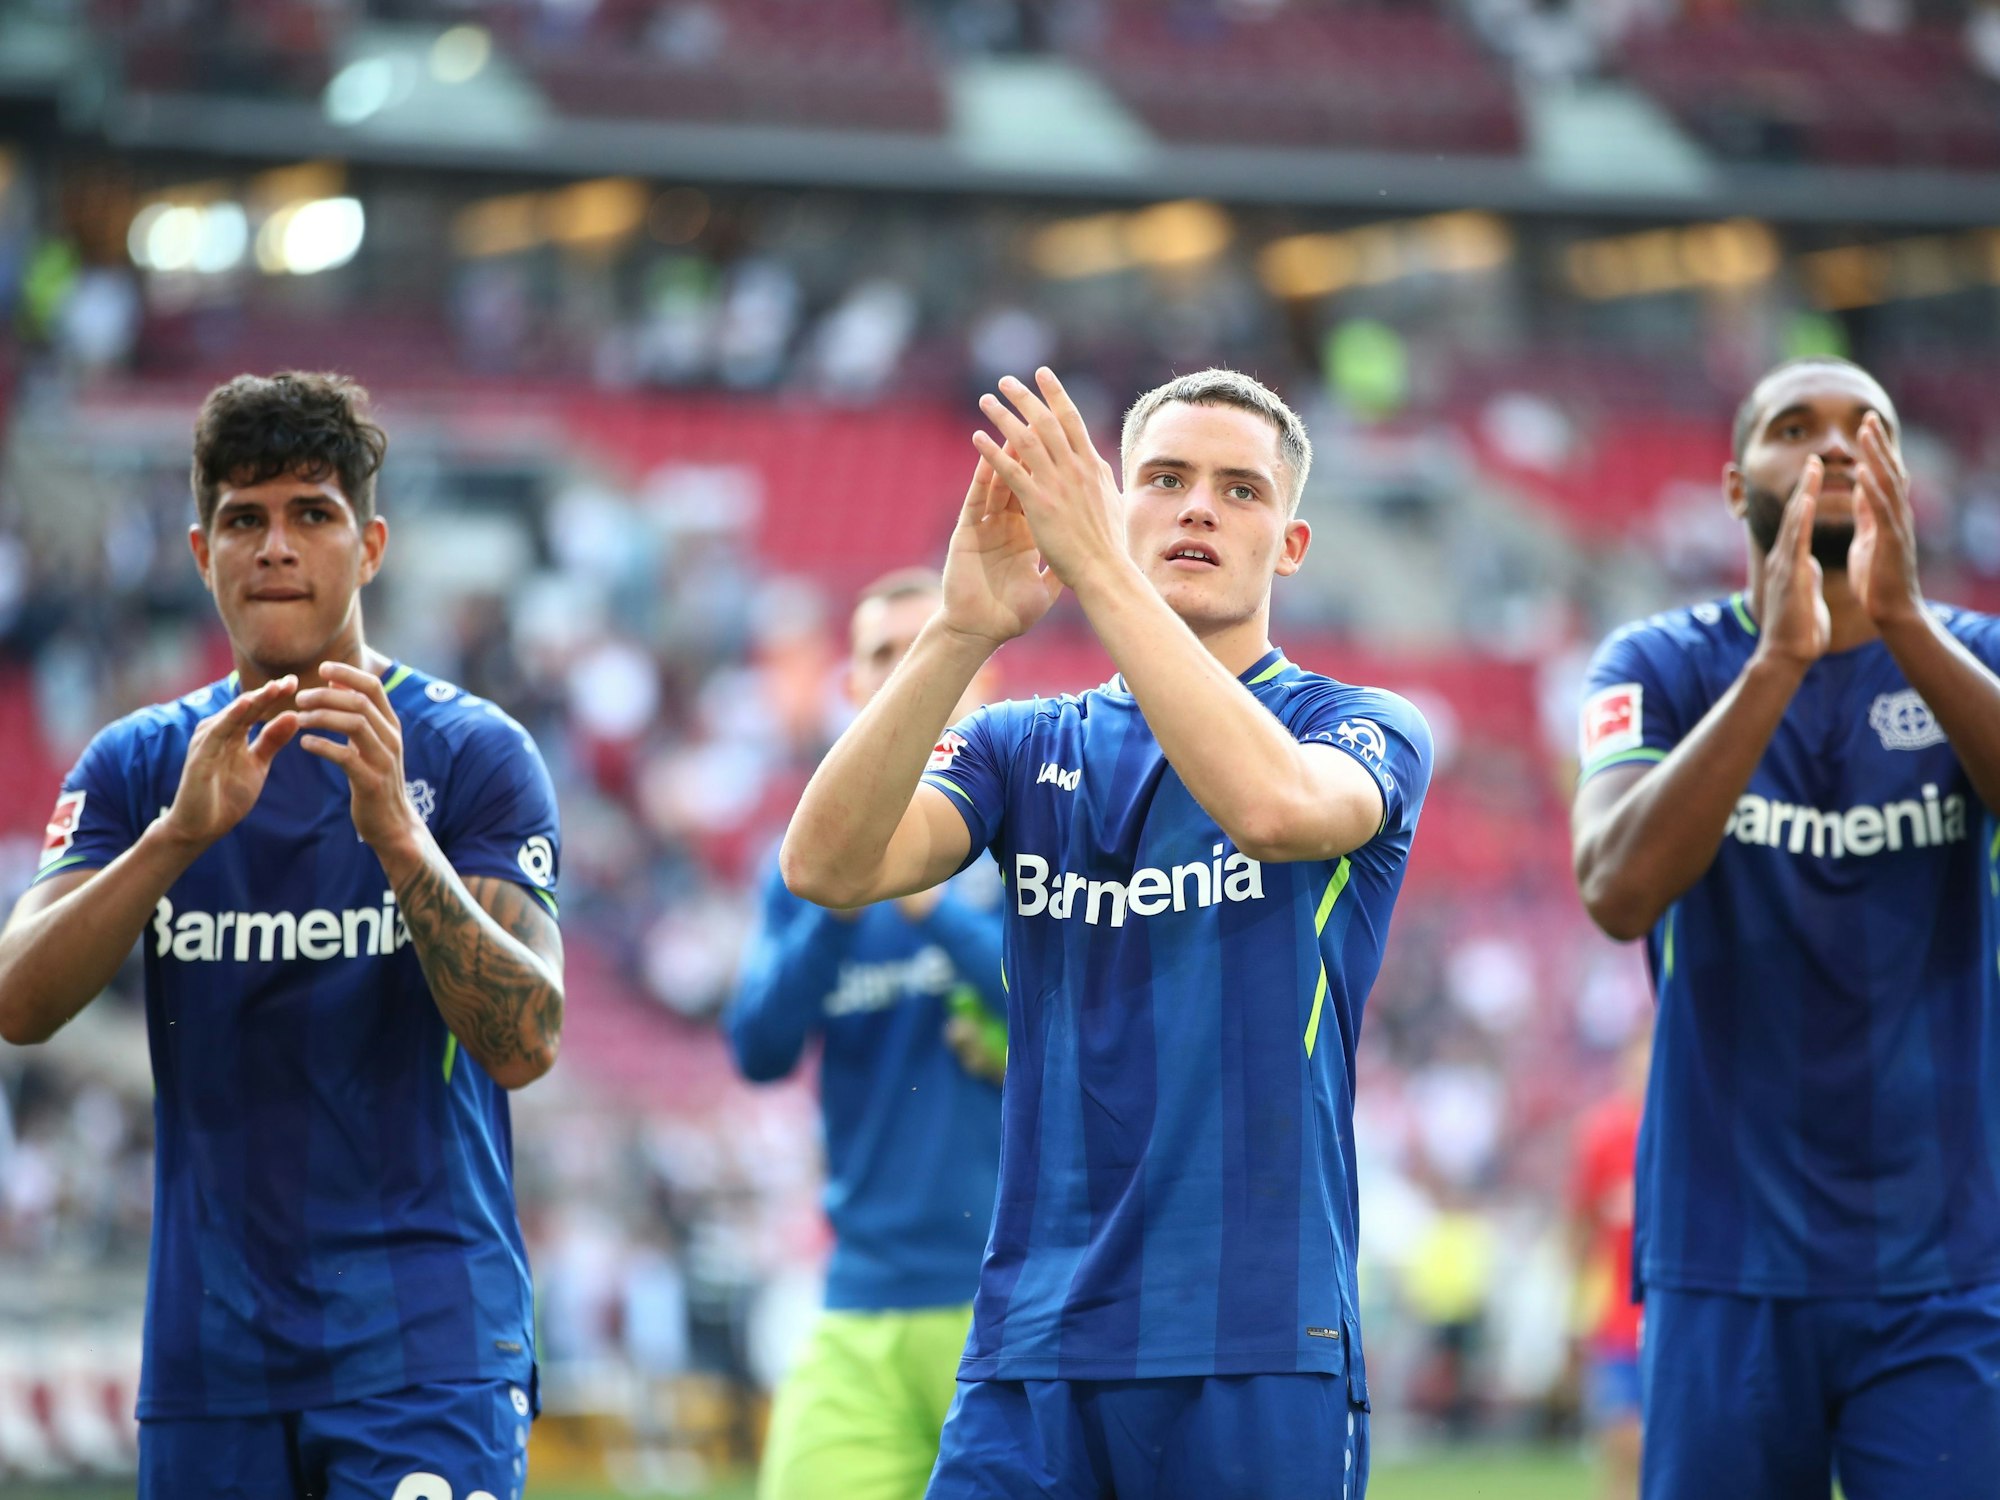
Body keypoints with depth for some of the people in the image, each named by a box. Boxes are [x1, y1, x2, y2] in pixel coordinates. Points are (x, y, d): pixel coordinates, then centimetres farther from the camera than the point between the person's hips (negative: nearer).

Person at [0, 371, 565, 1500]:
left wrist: (396, 834, -25)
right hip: (208, 1352, 4)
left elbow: (525, 1042, -11)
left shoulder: (473, 752, -1)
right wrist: (181, 831, -20)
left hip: (424, 1335, -3)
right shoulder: (140, 763, 9)